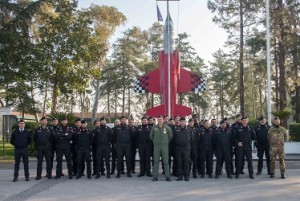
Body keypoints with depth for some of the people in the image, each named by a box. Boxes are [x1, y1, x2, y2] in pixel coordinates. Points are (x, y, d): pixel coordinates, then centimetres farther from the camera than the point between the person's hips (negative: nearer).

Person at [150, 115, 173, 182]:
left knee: (166, 161, 0)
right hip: (156, 146, 1)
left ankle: (167, 176, 5)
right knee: (156, 161, 2)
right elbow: (151, 136, 16)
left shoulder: (167, 128, -1)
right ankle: (155, 176, 6)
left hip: (165, 146, -1)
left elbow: (170, 136, 11)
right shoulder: (154, 128, 2)